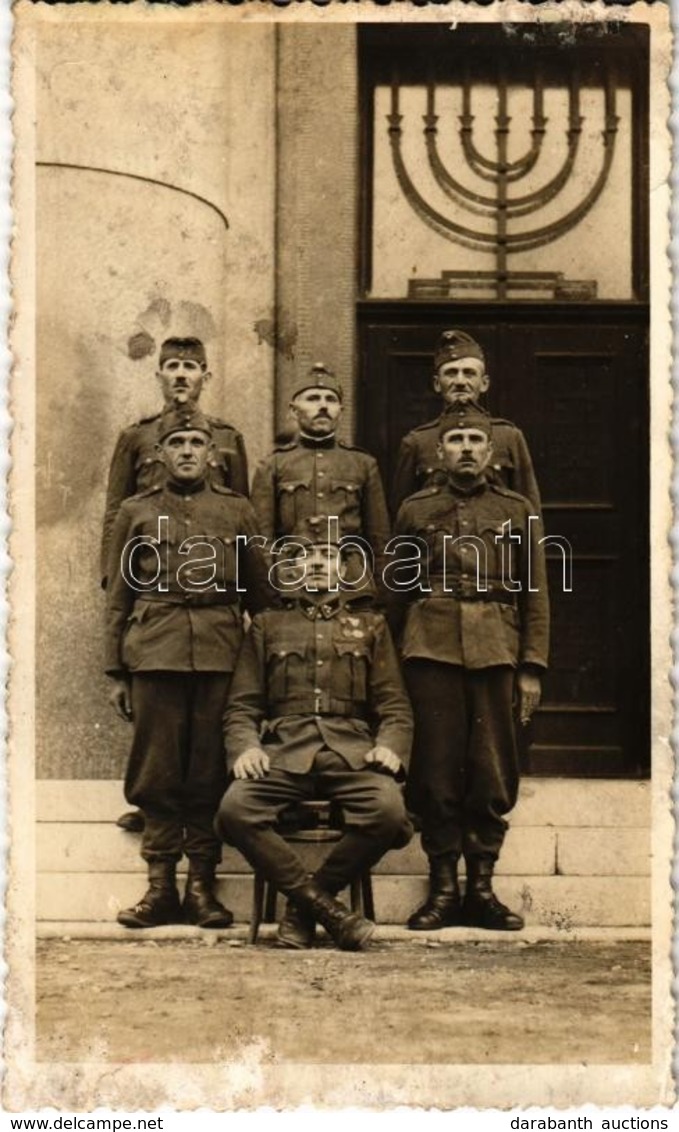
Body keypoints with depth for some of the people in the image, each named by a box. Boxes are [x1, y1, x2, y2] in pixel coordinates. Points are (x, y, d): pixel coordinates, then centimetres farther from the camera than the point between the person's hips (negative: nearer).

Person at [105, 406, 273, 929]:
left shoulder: (237, 510, 13)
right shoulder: (136, 511, 12)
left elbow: (260, 592, 14)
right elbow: (119, 597, 11)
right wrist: (116, 672, 6)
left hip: (220, 654, 0)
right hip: (155, 653, 0)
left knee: (210, 773, 2)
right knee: (156, 773, 1)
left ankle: (203, 886, 10)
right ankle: (161, 886, 9)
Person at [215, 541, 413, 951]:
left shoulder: (371, 624, 23)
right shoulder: (268, 625, 23)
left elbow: (394, 704, 15)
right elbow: (242, 705, 16)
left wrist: (390, 746, -6)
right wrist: (245, 746, -6)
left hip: (353, 749, 0)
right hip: (283, 748, 0)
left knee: (389, 811, -32)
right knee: (235, 810, -31)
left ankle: (303, 905, -12)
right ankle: (325, 906, -20)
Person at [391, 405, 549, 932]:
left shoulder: (518, 511, 11)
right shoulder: (416, 510, 11)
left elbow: (536, 595, 10)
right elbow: (397, 592, 12)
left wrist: (533, 668, 3)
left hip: (496, 653, 1)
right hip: (431, 650, 0)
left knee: (493, 773, 2)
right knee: (436, 770, 0)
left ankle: (482, 888, 11)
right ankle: (443, 887, 8)